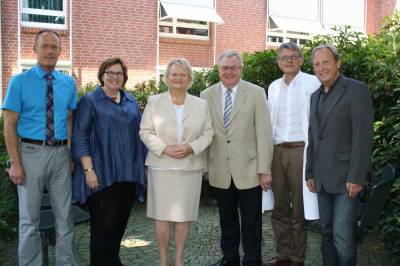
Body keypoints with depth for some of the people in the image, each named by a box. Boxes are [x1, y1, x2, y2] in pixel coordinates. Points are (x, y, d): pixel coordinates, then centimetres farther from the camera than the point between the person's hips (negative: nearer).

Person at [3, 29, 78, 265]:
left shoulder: (69, 83, 6)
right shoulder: (20, 82, -4)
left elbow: (71, 120, 9)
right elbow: (10, 125, -5)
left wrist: (73, 154, 1)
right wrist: (15, 163, -11)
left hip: (61, 154, 3)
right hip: (32, 153, -3)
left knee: (65, 215, 12)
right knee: (30, 218, 8)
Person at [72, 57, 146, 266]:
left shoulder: (131, 101, 13)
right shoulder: (90, 101, -2)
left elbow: (139, 133, 16)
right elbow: (79, 138, -7)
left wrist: (141, 165, 11)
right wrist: (88, 170, -15)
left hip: (129, 174, 5)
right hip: (102, 174, -5)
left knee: (121, 221, 13)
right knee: (104, 224, -2)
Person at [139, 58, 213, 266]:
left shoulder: (201, 104, 8)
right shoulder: (154, 102, 4)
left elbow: (207, 133, 5)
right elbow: (145, 131, 0)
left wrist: (191, 147, -12)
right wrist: (164, 148, -14)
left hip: (190, 167, 1)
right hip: (162, 166, -1)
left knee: (184, 214, 6)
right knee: (162, 214, 1)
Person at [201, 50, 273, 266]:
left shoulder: (256, 93, -2)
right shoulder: (206, 95, 4)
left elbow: (264, 133, -6)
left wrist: (265, 170, -9)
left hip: (248, 169, -2)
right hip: (219, 171, 2)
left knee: (251, 221, 8)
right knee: (227, 219, 16)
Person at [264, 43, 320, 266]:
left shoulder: (312, 83, -3)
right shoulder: (273, 87, 14)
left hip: (300, 150, -5)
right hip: (276, 150, 5)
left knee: (299, 208, 3)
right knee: (279, 206, 11)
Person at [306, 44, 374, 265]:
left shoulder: (356, 90, -6)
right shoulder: (316, 96, 16)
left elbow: (363, 137, -12)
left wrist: (356, 177, -17)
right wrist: (310, 173, 13)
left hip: (346, 177, -6)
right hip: (322, 179, 7)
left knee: (343, 236, -6)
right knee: (327, 233, 13)